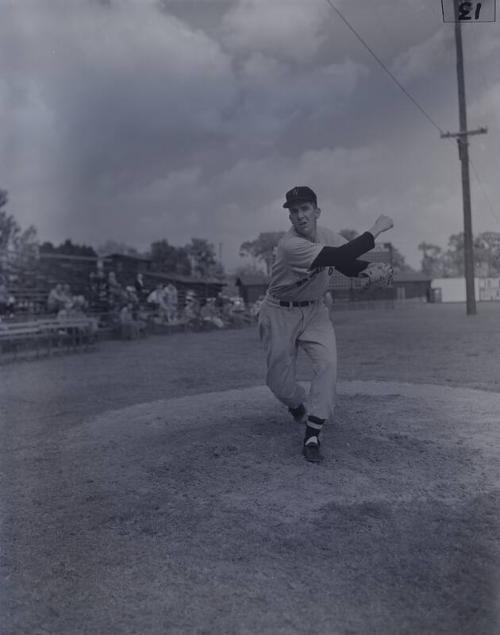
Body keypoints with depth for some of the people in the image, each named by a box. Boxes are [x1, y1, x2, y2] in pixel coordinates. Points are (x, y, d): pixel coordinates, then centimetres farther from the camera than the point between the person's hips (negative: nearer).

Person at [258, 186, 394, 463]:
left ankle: (312, 435, -9)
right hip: (281, 313, -4)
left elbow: (348, 265, 0)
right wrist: (376, 229, -30)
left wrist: (370, 268, -23)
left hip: (315, 309, 5)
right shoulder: (290, 245, -29)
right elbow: (341, 257, -37)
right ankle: (301, 408, 36)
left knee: (327, 363, -16)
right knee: (279, 380, 2)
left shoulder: (326, 234, -5)